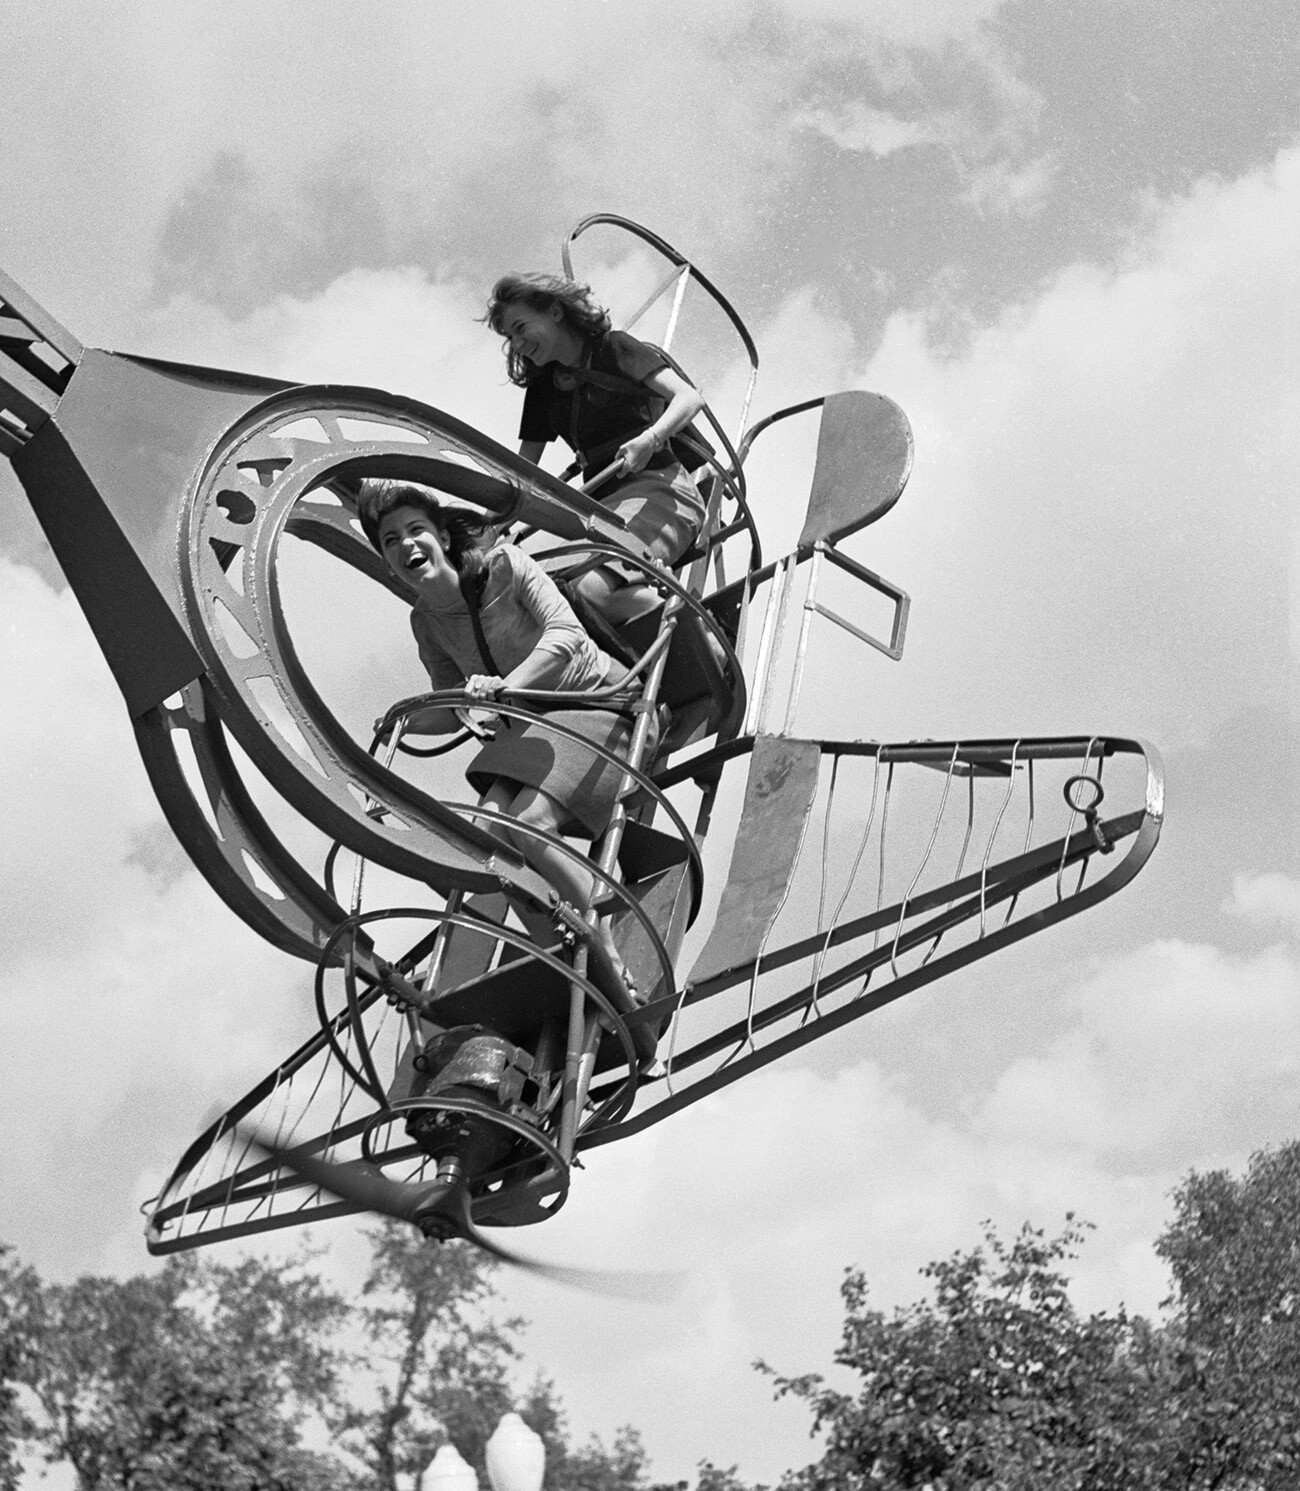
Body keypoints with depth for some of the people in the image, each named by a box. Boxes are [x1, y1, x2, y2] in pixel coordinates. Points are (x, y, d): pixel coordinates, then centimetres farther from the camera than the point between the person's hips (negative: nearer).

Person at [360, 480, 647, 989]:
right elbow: (452, 712, 8)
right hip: (527, 727, 6)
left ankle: (611, 961, -17)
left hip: (597, 704, -6)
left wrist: (505, 685, -44)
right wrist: (402, 722, -12)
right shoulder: (426, 621, 0)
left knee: (529, 824, -26)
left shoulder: (504, 565, -17)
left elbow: (567, 633, -30)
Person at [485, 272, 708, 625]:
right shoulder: (542, 387, 20)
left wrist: (649, 439, -29)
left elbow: (689, 397, -11)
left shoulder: (614, 349, 2)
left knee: (588, 589, -35)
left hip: (657, 489, -6)